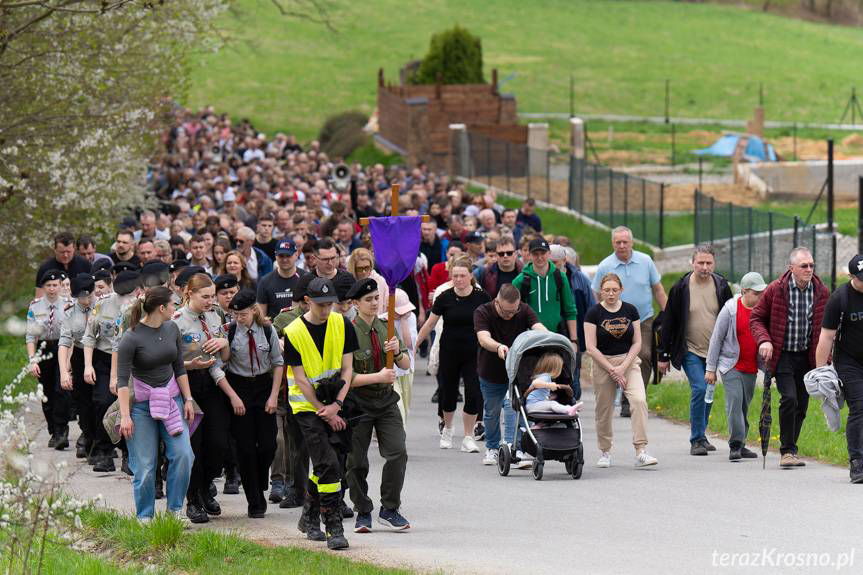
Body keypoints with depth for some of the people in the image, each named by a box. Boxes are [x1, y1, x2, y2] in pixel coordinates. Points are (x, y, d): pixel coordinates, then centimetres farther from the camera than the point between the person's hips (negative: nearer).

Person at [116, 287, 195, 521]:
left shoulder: (171, 329, 4)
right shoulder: (131, 337, -14)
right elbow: (122, 379, -14)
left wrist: (188, 400, 8)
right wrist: (125, 416, -18)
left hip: (171, 399, 5)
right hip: (142, 404, -5)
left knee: (183, 454, -9)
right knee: (144, 465, -3)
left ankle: (175, 508, 4)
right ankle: (144, 517, 10)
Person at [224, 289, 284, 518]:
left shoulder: (268, 331, -2)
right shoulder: (229, 331, -8)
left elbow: (278, 363, 5)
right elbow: (220, 363, -5)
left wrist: (274, 396, -1)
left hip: (264, 387, 2)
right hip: (238, 389, -2)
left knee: (268, 444, -3)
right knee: (245, 447, -2)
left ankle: (259, 489, 21)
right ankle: (255, 502, 4)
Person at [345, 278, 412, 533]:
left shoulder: (386, 328, 7)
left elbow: (406, 365, 10)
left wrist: (397, 351, -12)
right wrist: (378, 377, -20)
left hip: (386, 401, 4)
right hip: (358, 403, -4)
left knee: (397, 453, -10)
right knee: (357, 462, 2)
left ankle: (389, 510, 1)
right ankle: (363, 513, 18)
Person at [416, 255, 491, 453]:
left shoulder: (481, 297, -5)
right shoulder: (445, 298, -4)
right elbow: (429, 324, 4)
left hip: (473, 353, -1)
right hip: (449, 353, 1)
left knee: (473, 394, -9)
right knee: (448, 393, 9)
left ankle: (468, 437, 3)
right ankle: (447, 429, 36)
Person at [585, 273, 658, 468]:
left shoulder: (630, 311, 3)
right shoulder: (594, 313, -4)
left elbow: (637, 343, 3)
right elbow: (591, 347, -7)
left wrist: (622, 367, -9)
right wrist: (612, 370, -11)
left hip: (628, 361, 1)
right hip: (602, 363, -1)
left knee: (639, 400, -18)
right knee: (604, 410, 4)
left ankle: (641, 452, -21)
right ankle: (605, 452, 24)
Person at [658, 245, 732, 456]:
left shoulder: (721, 286, 0)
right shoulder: (681, 288, -7)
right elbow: (668, 323, -2)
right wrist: (664, 355, -1)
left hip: (714, 351, 4)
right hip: (690, 351, -4)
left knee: (708, 393, 9)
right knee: (699, 389, -17)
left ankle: (700, 436, 25)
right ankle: (697, 439, -10)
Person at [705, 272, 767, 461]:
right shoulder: (730, 309, -9)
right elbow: (716, 339, -3)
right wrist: (711, 368, -3)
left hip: (751, 367, 4)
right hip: (731, 365, -4)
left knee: (744, 406, 9)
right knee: (735, 400, -16)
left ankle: (740, 445, 18)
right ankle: (735, 446, -18)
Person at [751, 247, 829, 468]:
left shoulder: (822, 292, 3)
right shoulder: (775, 290, -7)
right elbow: (756, 317, 2)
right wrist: (764, 340, -15)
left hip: (807, 357, 4)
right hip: (783, 356, -4)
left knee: (801, 406, 7)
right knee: (789, 398, -19)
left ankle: (789, 451, 22)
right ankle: (787, 451, -11)